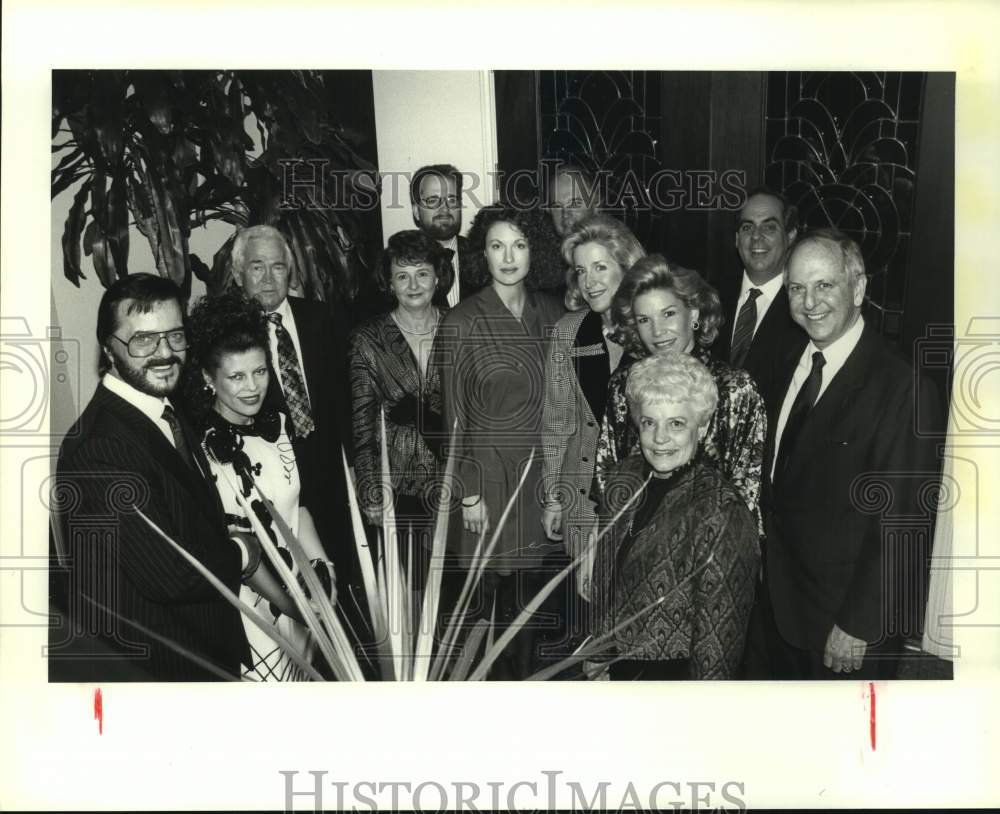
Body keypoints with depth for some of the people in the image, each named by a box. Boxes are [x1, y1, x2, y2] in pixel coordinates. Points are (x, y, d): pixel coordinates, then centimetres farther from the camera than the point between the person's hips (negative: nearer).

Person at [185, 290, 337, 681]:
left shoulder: (277, 424, 0)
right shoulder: (200, 446, -20)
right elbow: (234, 546, -18)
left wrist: (323, 570, -1)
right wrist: (291, 603, -13)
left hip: (300, 594, 6)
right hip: (251, 610, -6)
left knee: (303, 676, 20)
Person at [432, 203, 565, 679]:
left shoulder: (550, 314, 4)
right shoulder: (461, 322, -9)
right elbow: (455, 417, -7)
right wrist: (468, 493, -8)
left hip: (544, 470, 4)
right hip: (490, 473, -4)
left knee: (532, 586, 10)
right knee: (499, 590, 3)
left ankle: (528, 674, 28)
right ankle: (501, 679, 23)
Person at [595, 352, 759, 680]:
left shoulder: (720, 512, -25)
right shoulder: (625, 477, -7)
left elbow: (718, 630, -19)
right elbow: (605, 575, 5)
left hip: (676, 674, -5)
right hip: (618, 661, 6)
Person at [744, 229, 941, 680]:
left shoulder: (902, 388, -20)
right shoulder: (788, 365, 4)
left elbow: (899, 526, -19)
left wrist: (859, 626, -17)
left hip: (844, 616, -6)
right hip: (774, 602, 7)